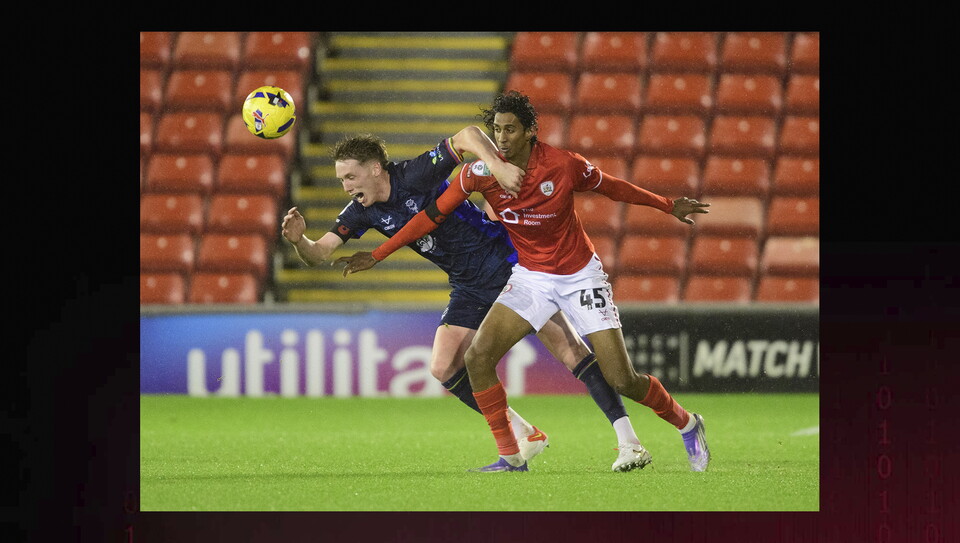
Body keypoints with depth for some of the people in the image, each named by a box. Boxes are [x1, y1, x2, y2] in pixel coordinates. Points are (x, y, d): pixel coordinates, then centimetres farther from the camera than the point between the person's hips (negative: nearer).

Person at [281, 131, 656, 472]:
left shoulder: (416, 176, -20)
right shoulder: (362, 212, -1)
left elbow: (467, 135, -29)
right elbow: (318, 255, -1)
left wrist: (499, 166, -45)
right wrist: (298, 239, -22)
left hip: (512, 267, -7)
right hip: (470, 289, 7)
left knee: (568, 349, -13)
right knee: (443, 369, -4)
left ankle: (627, 441, -12)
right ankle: (524, 436, 9)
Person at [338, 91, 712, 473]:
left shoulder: (564, 165, -19)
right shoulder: (480, 172, -14)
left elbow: (611, 187, 1)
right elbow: (434, 214, -5)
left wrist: (668, 206, 11)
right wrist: (377, 255, -5)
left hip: (580, 274, -3)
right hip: (530, 278, 3)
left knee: (621, 380, -7)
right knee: (477, 357, -17)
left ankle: (686, 424, 22)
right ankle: (510, 456, -4)